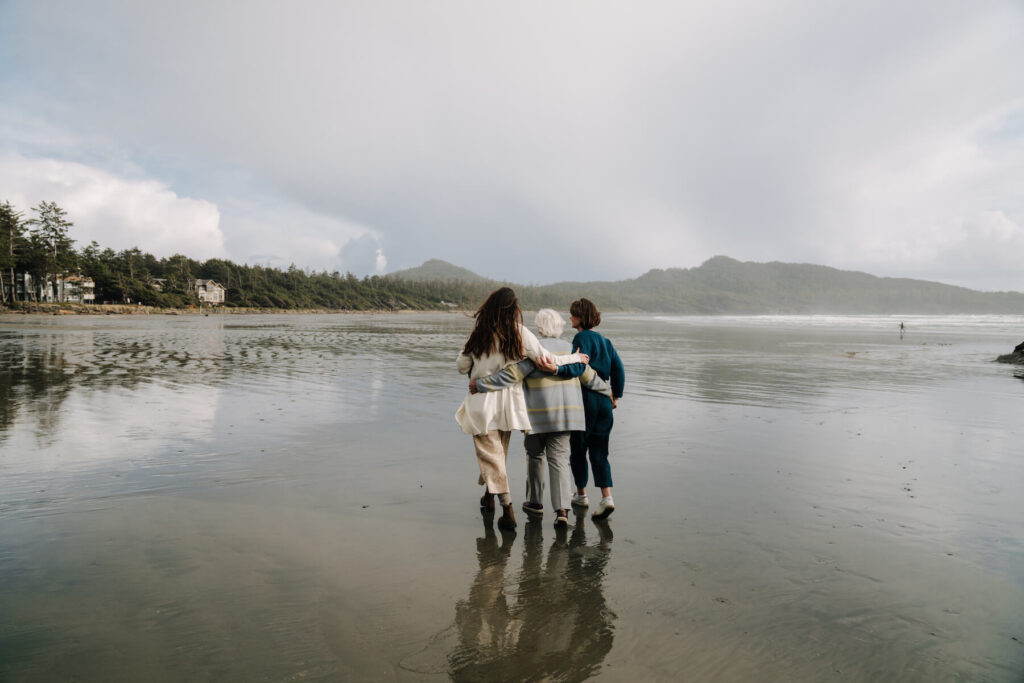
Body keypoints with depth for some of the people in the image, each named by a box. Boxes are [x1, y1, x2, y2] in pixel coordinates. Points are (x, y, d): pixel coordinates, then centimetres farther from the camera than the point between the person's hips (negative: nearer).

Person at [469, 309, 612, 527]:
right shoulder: (569, 349, 8)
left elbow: (511, 375, -17)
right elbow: (589, 376, 16)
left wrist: (480, 384, -11)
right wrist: (607, 391, 32)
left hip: (539, 414, -4)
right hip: (565, 411, 4)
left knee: (535, 454, 15)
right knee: (559, 458, 4)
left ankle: (535, 501, 26)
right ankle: (562, 509, -8)